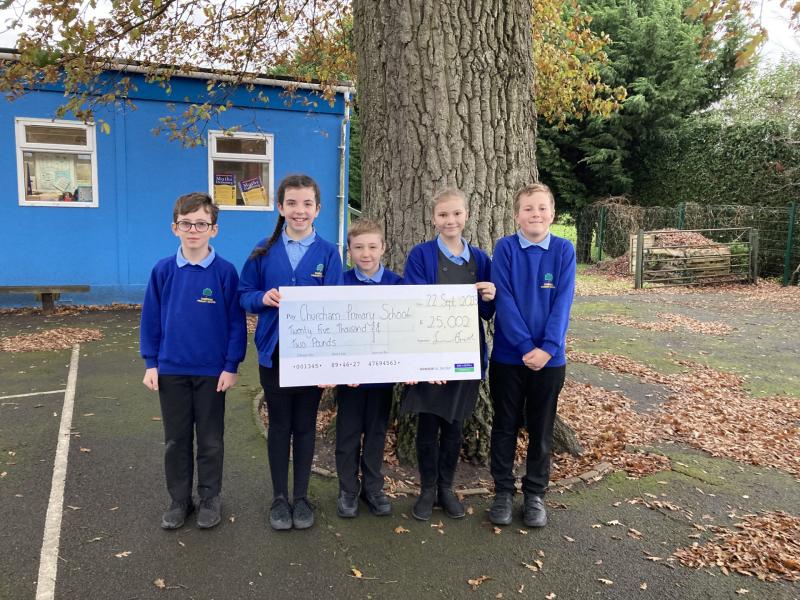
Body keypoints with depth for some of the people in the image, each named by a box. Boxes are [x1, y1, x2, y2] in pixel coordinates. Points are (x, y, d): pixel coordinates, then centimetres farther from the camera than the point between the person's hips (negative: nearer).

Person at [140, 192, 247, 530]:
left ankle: (210, 499, 28)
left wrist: (231, 366, -7)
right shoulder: (163, 270, -2)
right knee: (176, 440, 14)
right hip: (171, 370, 2)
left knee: (210, 440, 11)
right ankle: (179, 500, 29)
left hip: (212, 371, -2)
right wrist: (150, 363, 2)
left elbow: (236, 322, -6)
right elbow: (151, 319, 4)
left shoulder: (225, 272, -9)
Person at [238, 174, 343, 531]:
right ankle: (279, 498, 26)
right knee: (279, 425, 11)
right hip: (274, 351, 1)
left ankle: (301, 498, 27)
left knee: (305, 425, 12)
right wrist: (263, 298, -18)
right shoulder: (264, 251, 0)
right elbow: (244, 294, 4)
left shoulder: (328, 253, -3)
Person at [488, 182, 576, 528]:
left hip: (550, 356, 1)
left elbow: (563, 302, -7)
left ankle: (535, 494, 27)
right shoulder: (505, 248, -5)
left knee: (541, 428, 12)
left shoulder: (564, 250, -1)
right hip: (508, 355, -1)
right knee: (505, 426, 10)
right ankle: (503, 491, 25)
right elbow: (503, 300, -11)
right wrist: (526, 346, -17)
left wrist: (547, 348, -18)